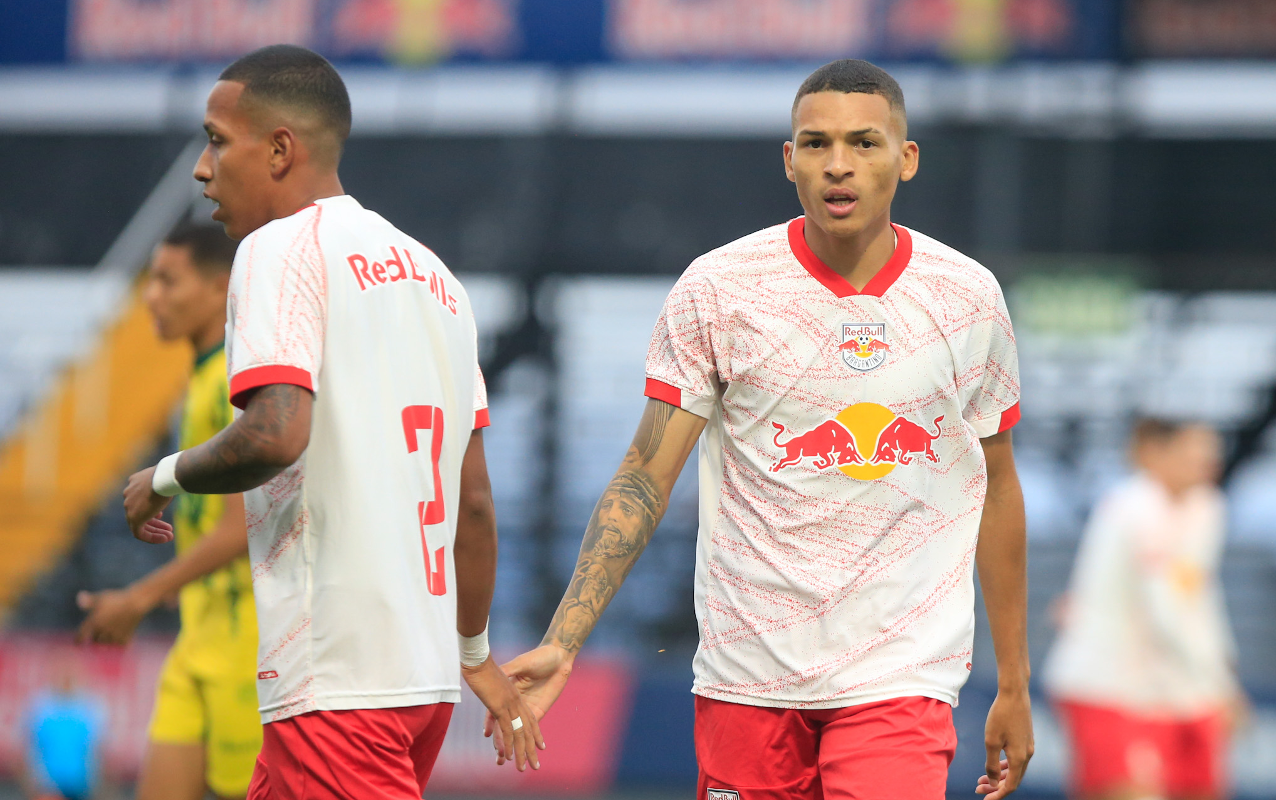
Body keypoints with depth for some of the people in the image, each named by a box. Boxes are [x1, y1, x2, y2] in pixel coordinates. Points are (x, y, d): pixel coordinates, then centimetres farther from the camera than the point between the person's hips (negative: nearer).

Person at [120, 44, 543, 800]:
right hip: (428, 669, 9)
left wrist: (164, 479, -3)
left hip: (337, 680, -9)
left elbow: (275, 434, -21)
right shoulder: (434, 276, 19)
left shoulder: (281, 248, -6)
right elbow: (474, 499, 20)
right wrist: (476, 652, 30)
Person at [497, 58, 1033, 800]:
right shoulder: (718, 289, -2)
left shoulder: (969, 297, 4)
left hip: (901, 679, 0)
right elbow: (645, 478, -3)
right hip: (748, 675, 0)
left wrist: (1014, 684, 17)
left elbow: (996, 488, 15)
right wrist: (561, 641, -14)